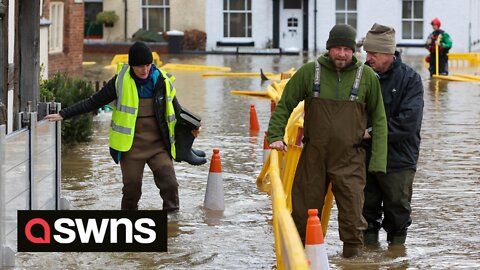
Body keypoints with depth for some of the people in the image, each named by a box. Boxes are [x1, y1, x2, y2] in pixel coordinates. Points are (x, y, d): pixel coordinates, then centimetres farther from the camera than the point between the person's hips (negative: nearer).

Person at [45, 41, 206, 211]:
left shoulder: (162, 81, -1)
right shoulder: (121, 81, -7)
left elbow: (176, 109, 15)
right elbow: (93, 102, 1)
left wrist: (191, 126, 0)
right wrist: (63, 115, 0)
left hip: (158, 144, 1)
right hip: (131, 146, -1)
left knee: (169, 183, -12)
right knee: (132, 188, 2)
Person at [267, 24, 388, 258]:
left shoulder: (367, 77, -1)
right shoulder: (309, 72, -1)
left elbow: (379, 120, 4)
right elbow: (284, 105, 9)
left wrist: (378, 160, -2)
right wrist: (275, 136, -3)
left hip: (349, 159, -1)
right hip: (313, 156, 1)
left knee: (352, 214, -7)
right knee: (303, 211, 8)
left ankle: (353, 252, 8)